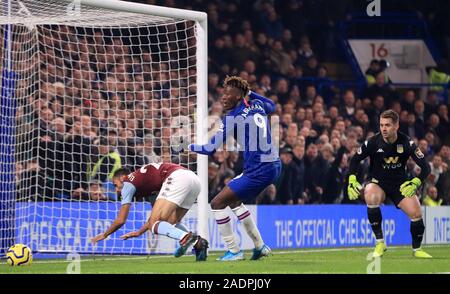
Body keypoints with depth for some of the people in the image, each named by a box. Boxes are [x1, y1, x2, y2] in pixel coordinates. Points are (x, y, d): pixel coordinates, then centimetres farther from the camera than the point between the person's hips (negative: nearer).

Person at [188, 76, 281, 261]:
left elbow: (210, 149, -9)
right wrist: (250, 93, 30)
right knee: (234, 200, 26)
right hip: (274, 165, 9)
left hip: (258, 172, -9)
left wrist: (188, 147, 6)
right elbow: (272, 106, 36)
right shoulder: (258, 106, 9)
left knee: (217, 204, -2)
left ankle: (234, 251, 3)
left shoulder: (232, 118, -12)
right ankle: (260, 246, 27)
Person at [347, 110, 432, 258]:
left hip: (400, 183, 1)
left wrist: (415, 182, -33)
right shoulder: (373, 142, -17)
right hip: (377, 182, -1)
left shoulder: (406, 142, -16)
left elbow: (425, 167, -15)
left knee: (416, 213, -15)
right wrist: (352, 181, -16)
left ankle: (417, 249, 13)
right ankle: (380, 242, -22)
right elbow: (355, 160, -2)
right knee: (371, 198, -36)